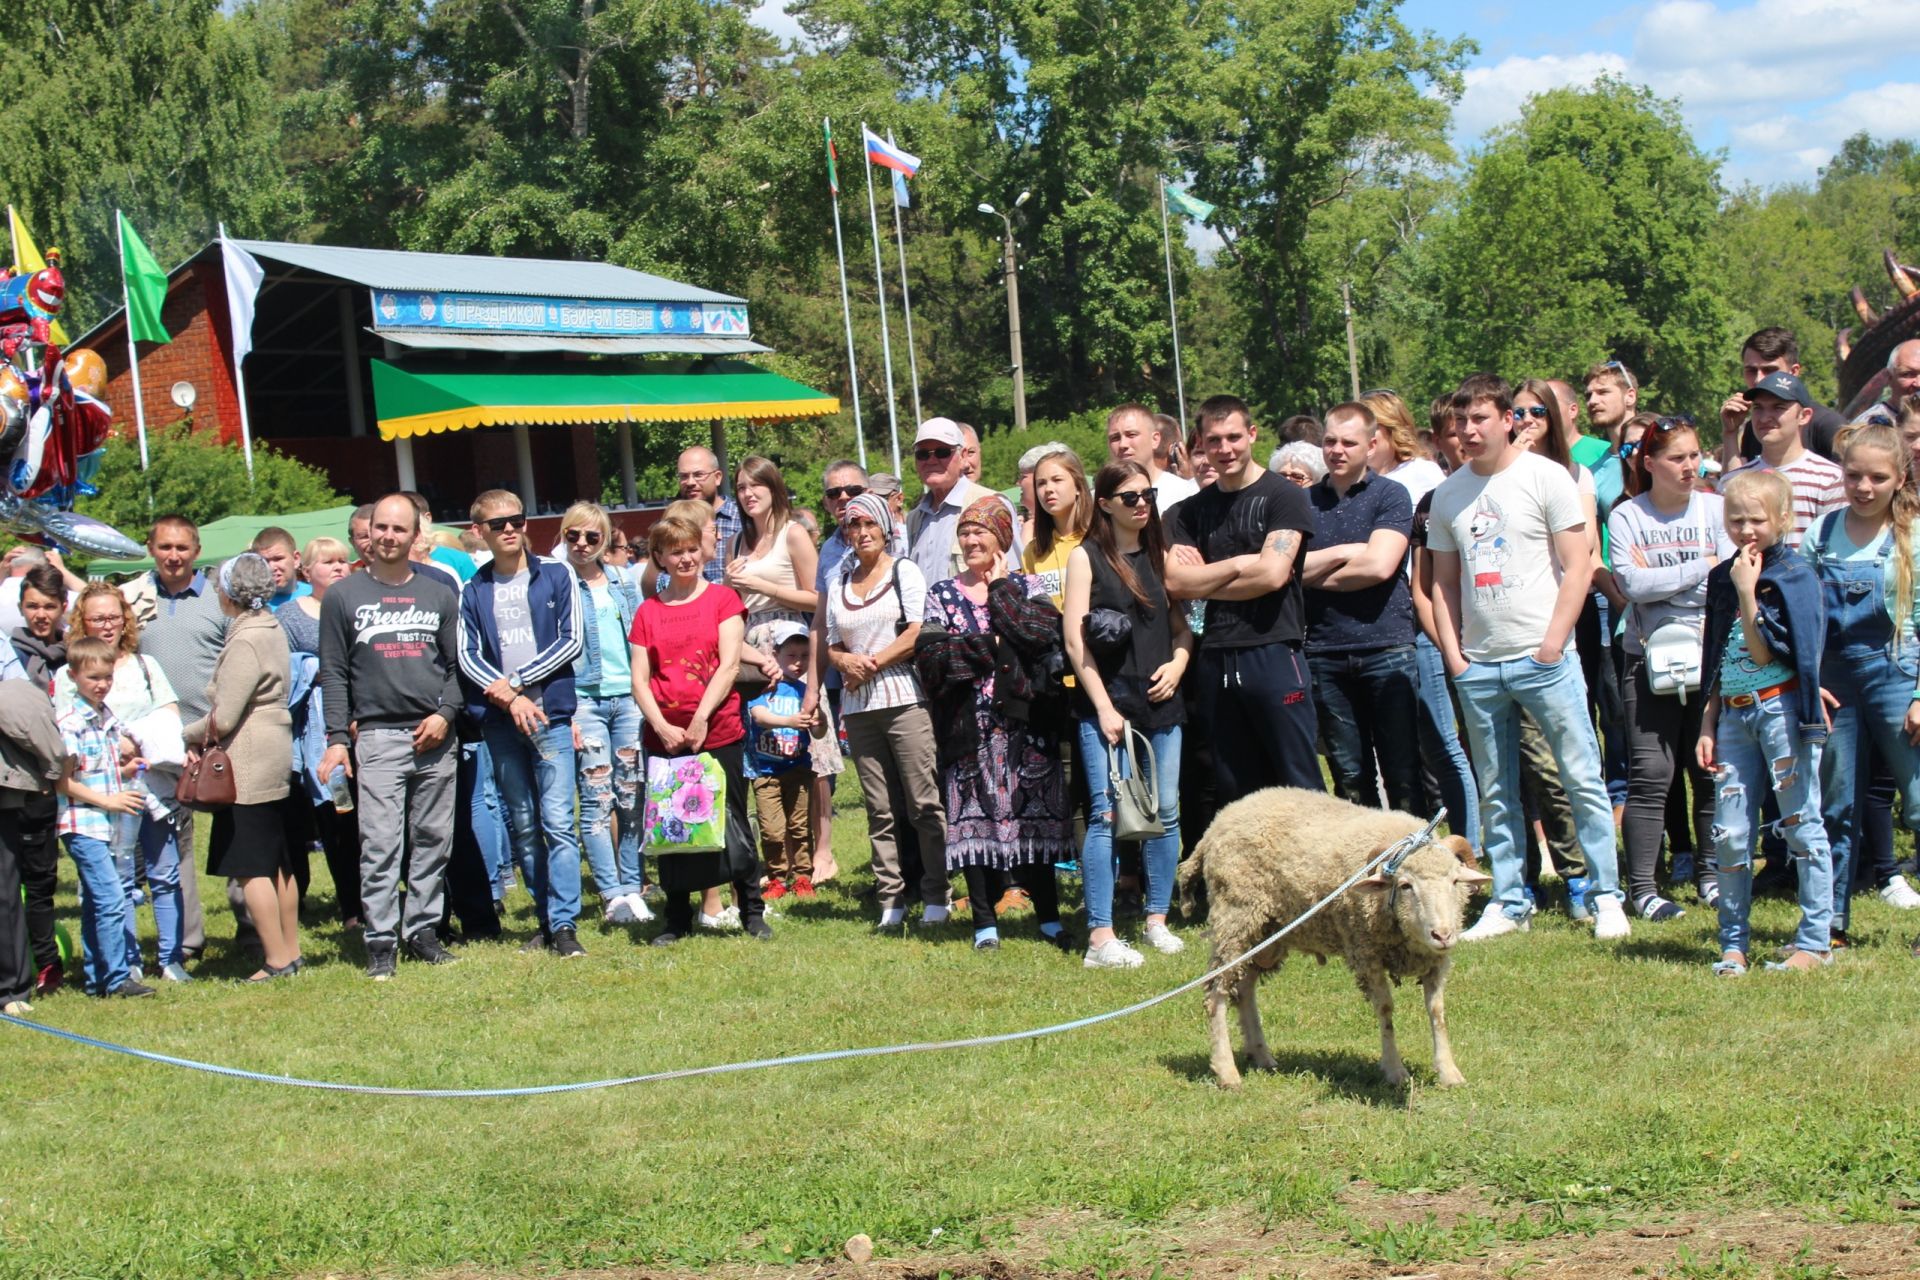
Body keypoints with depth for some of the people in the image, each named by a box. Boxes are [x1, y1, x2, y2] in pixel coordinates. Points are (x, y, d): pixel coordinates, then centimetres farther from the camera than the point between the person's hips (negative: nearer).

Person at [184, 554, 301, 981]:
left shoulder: (245, 641, -18)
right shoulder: (272, 630, 12)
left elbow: (223, 718, -18)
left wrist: (190, 736, 1)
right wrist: (202, 734, 5)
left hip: (247, 765, -10)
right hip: (275, 757, 10)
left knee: (251, 868, -5)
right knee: (277, 863, 15)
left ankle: (277, 960, -3)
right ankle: (290, 950, 21)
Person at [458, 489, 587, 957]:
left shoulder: (556, 576, 5)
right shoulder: (473, 590, 9)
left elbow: (571, 641, -1)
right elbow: (467, 656, 2)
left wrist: (515, 680, -7)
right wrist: (510, 699, -11)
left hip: (550, 713, -3)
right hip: (499, 722, 3)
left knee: (558, 821, -11)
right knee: (522, 826, 6)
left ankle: (565, 924, -11)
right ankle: (546, 921, 13)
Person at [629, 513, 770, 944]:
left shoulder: (723, 598, 3)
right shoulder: (648, 611, 9)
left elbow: (729, 665, -5)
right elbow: (640, 680, 5)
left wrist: (700, 719, -13)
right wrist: (663, 727, -10)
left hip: (719, 734, -3)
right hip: (665, 739, 3)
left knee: (732, 824, 1)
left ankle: (752, 912, 10)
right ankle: (677, 920, 15)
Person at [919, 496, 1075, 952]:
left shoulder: (1027, 586, 7)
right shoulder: (942, 595, 10)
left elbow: (1040, 633, -14)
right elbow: (930, 658, -4)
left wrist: (999, 586, -4)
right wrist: (990, 647, -11)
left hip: (1023, 722, -1)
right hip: (969, 727, 1)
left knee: (1033, 818, 1)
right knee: (975, 820, 0)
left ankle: (1049, 918, 10)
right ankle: (985, 923, 7)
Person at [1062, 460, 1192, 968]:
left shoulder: (1160, 555, 14)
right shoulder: (1086, 556, 1)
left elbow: (1182, 626, 19)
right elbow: (1076, 639, -4)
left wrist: (1177, 664, -3)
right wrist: (1104, 706, -11)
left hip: (1161, 702, 5)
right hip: (1106, 702, -5)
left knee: (1165, 813, 5)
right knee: (1108, 814, -10)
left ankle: (1157, 921, 17)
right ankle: (1101, 938, -11)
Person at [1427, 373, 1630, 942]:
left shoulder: (1546, 478, -2)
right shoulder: (1448, 494, 10)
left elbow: (1578, 567, -5)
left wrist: (1552, 644, -11)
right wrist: (1452, 655, 5)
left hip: (1543, 659, -4)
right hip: (1478, 665, 4)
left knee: (1583, 781, -3)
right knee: (1496, 795, 9)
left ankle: (1607, 898, 4)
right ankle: (1507, 904, 17)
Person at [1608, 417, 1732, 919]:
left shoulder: (1717, 509, 4)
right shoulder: (1627, 516, 2)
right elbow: (1630, 583, -12)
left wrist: (1658, 577, -13)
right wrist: (1701, 569, -9)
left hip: (1710, 656, 1)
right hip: (1649, 659, -1)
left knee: (1712, 771, 4)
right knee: (1650, 774, -4)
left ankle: (1713, 874, 18)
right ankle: (1642, 887, 0)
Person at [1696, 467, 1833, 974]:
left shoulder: (1794, 577, -6)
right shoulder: (1722, 578, 12)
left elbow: (1765, 653, -14)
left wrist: (1747, 592, -16)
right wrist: (1708, 725, 12)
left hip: (1781, 709, -6)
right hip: (1734, 715, 6)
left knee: (1801, 826, 0)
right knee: (1729, 834, 4)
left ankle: (1815, 941, 6)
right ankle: (1733, 943, 13)